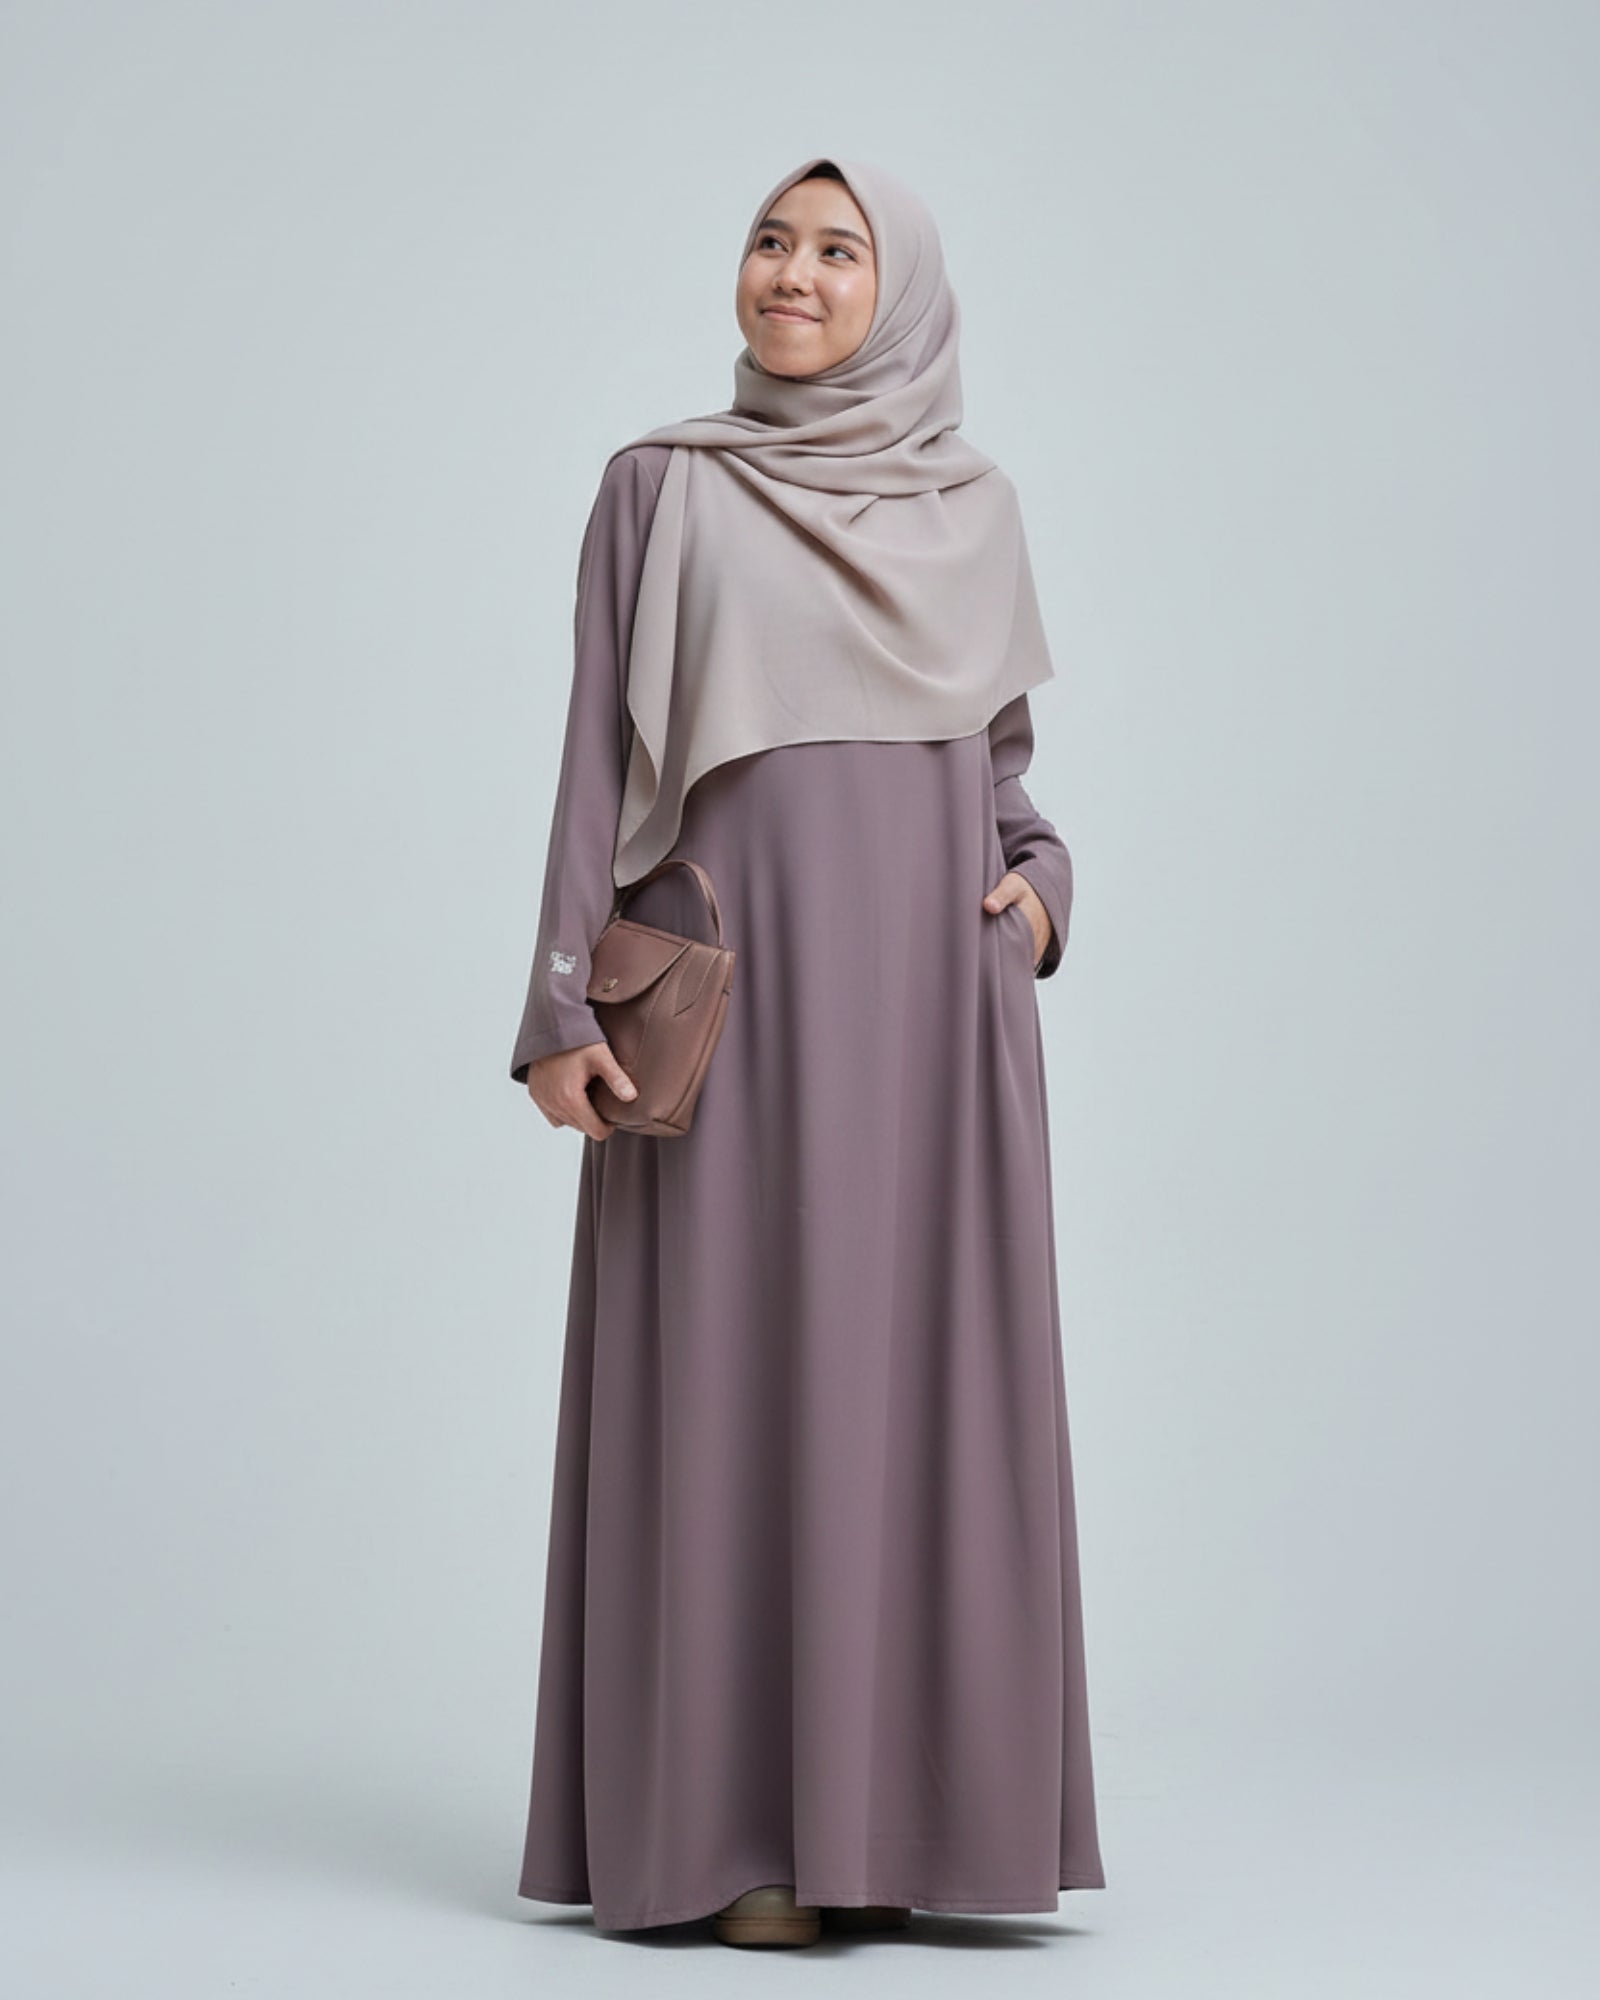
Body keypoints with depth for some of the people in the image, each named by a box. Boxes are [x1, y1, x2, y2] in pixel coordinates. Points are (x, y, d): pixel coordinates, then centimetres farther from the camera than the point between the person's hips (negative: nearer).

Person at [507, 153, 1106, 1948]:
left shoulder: (973, 510, 13)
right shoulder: (661, 488, 5)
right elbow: (600, 755, 2)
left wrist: (1040, 882, -2)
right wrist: (564, 1006, -7)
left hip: (934, 991, 3)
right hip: (732, 982, -3)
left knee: (925, 1380, 1)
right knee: (730, 1378, -4)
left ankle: (899, 1813, 9)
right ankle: (733, 1828, 2)